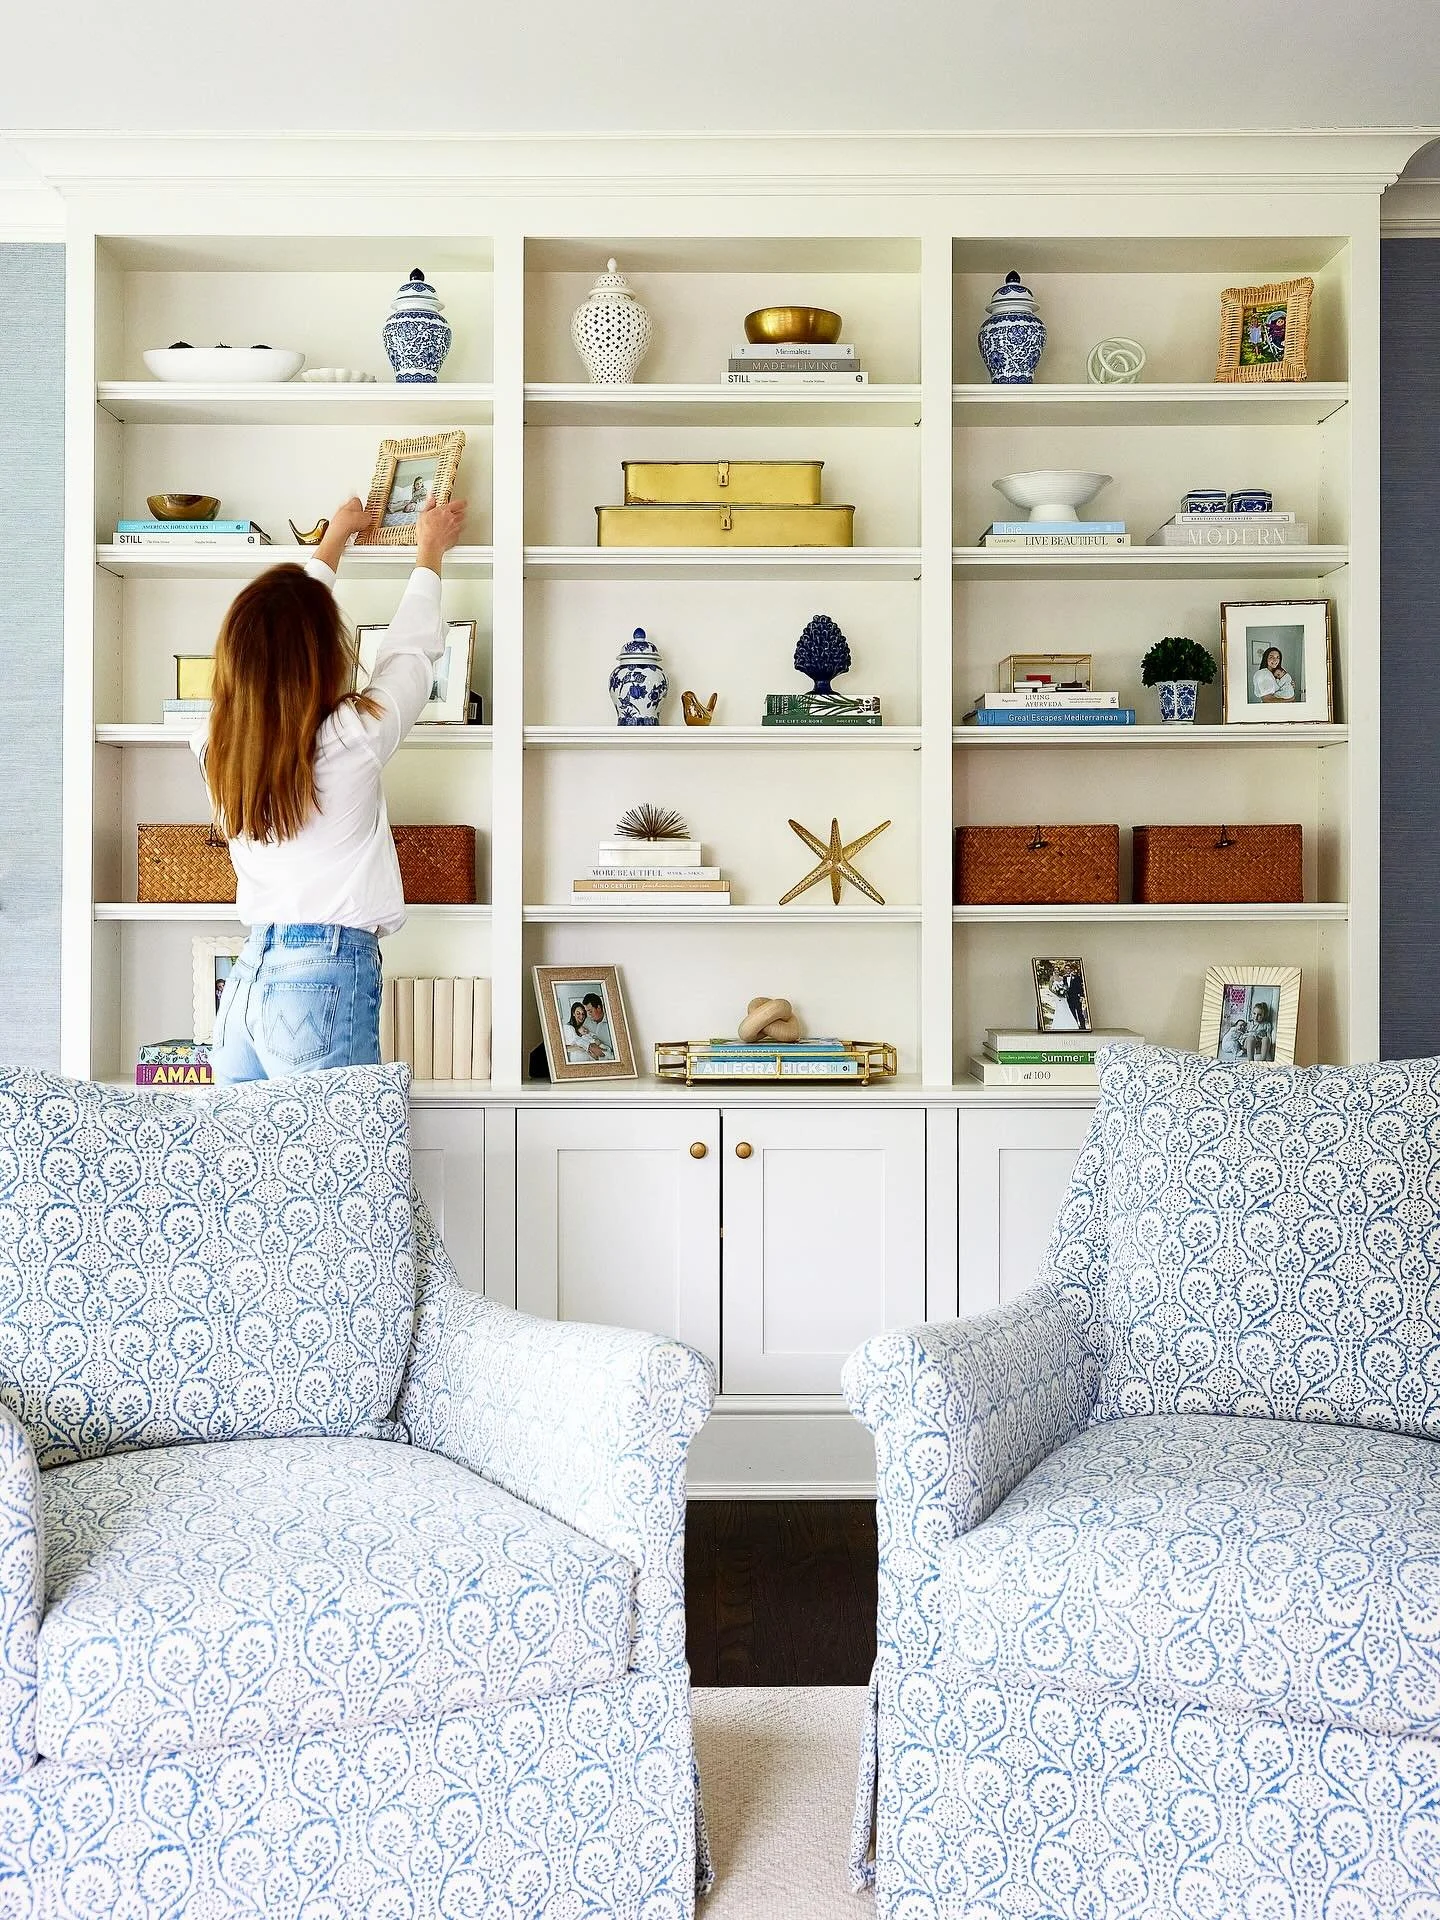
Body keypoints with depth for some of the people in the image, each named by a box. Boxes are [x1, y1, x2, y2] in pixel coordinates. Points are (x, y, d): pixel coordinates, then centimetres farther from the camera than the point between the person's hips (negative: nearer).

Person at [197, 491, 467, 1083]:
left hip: (243, 980, 6)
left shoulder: (218, 746, 3)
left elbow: (275, 639, 19)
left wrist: (333, 540, 33)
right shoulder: (353, 739, -12)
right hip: (325, 985, -6)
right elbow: (410, 652, 7)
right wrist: (430, 551, 24)